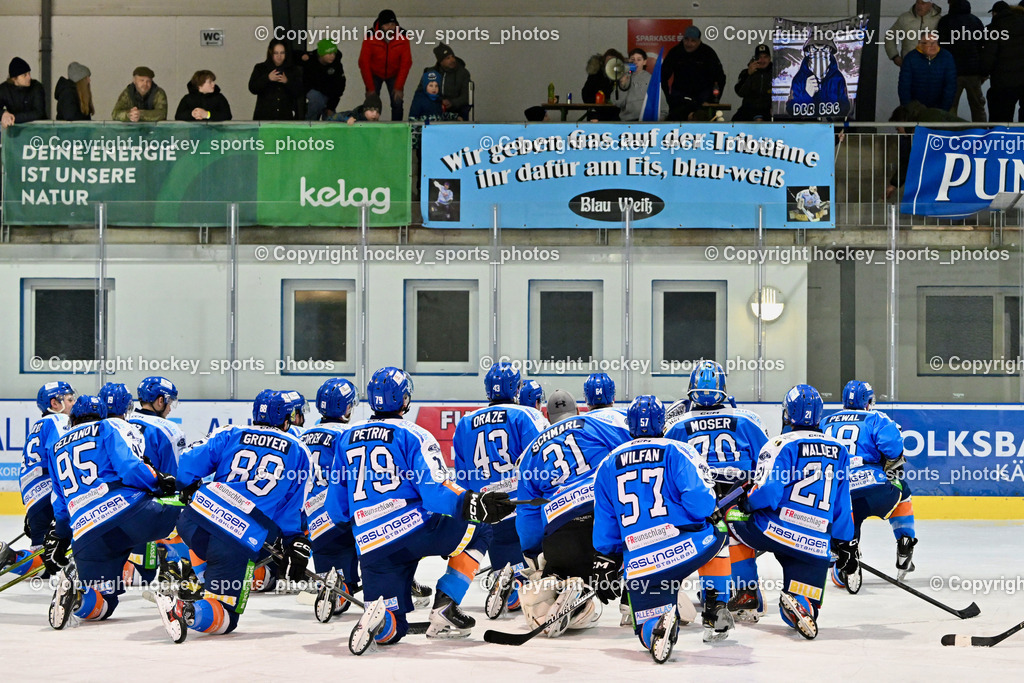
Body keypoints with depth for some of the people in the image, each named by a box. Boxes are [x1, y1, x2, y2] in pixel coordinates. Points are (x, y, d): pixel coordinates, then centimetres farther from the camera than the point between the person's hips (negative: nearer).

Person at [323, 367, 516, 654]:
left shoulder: (347, 438, 18)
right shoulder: (414, 435, 2)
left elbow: (336, 509, 20)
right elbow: (434, 492, -13)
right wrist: (475, 505, -17)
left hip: (370, 547, 5)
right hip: (414, 529, -5)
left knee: (392, 630, 13)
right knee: (475, 536, 21)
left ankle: (381, 620, -25)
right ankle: (444, 611, 6)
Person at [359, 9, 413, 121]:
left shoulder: (402, 37, -21)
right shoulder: (370, 37, -24)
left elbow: (406, 63, -15)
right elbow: (364, 63, -17)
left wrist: (399, 87, -18)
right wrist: (370, 88, -18)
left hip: (394, 74, 1)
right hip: (374, 74, -1)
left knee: (397, 103, -10)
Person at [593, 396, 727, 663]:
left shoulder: (608, 465, 17)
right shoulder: (677, 451, 5)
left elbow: (605, 528, 19)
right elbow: (700, 503, -8)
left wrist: (605, 564, 32)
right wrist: (720, 507, 14)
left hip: (639, 565, 2)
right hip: (689, 547, -2)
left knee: (648, 630, 15)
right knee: (718, 529, 32)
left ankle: (657, 622, -24)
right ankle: (716, 608, 19)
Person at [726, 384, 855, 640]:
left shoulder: (783, 444, -4)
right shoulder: (838, 450, 14)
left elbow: (766, 492, -15)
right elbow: (842, 504, 17)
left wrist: (745, 503, 5)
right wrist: (844, 543, 23)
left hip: (774, 531, -3)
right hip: (817, 541, 3)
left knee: (733, 518, 26)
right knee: (806, 607, 9)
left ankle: (746, 590, 17)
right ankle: (801, 603, -30)